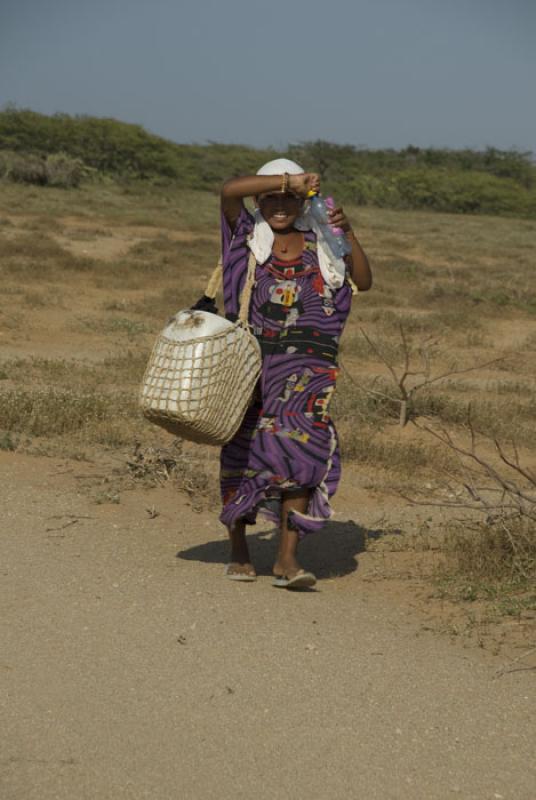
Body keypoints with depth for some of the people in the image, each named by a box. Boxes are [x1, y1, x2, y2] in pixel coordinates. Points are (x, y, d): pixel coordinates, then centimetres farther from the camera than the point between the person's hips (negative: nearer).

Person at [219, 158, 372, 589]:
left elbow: (364, 282, 5)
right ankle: (238, 549, 21)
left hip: (305, 367, 0)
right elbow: (229, 190, -12)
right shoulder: (249, 235, 6)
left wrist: (349, 235, -7)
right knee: (242, 452, 6)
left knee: (302, 449, -13)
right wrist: (288, 179, -13)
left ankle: (288, 557, -11)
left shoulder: (319, 244, 12)